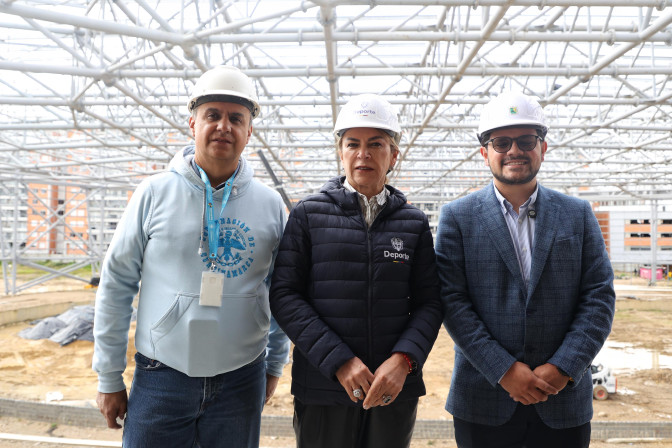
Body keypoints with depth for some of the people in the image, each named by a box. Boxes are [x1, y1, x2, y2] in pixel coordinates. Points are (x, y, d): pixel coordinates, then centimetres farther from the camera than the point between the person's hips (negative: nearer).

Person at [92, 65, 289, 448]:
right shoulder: (156, 193, -4)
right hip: (160, 379, -1)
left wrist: (275, 366, 9)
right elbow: (116, 286, 0)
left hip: (242, 382, 2)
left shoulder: (271, 203, 0)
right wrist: (109, 377, 1)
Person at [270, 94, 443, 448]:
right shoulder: (308, 215, 0)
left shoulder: (414, 223, 6)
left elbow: (429, 302, 3)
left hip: (395, 387, 2)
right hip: (322, 386, -1)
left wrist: (404, 359, -14)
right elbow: (284, 295, -6)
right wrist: (339, 361, -14)